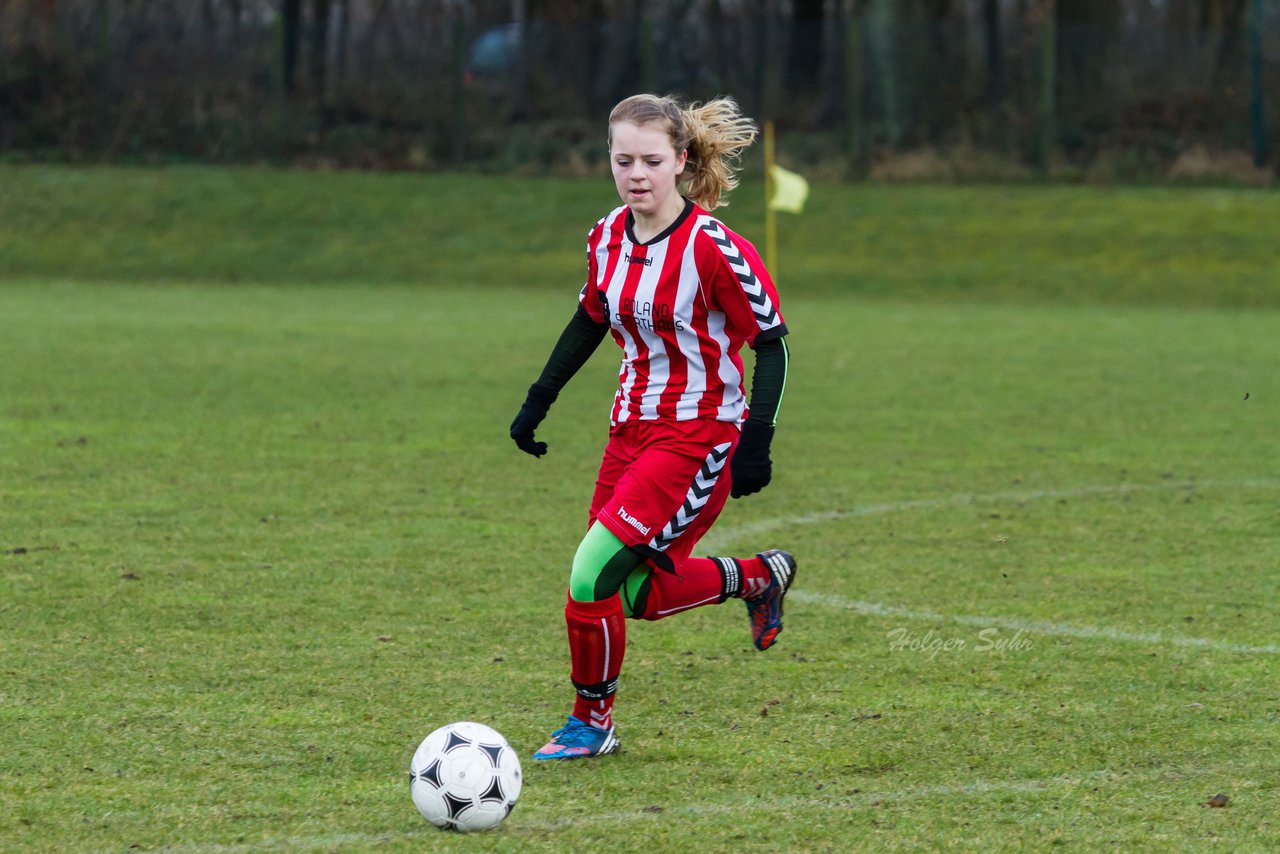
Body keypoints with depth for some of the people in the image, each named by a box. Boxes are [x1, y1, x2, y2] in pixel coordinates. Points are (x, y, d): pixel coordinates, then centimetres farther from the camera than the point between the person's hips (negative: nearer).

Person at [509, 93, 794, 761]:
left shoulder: (712, 248, -18)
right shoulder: (608, 238, 1)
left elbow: (770, 343, -13)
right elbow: (590, 319, 19)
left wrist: (756, 444, -19)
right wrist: (536, 404, 18)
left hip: (700, 437, -7)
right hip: (633, 426, 7)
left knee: (592, 576, -14)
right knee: (638, 596, 10)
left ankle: (591, 723, 7)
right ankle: (758, 576, 35)